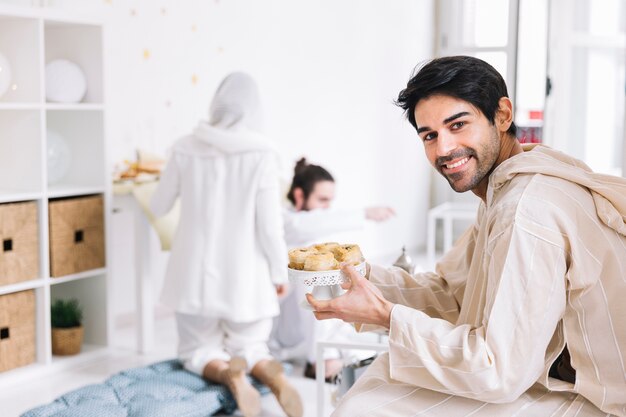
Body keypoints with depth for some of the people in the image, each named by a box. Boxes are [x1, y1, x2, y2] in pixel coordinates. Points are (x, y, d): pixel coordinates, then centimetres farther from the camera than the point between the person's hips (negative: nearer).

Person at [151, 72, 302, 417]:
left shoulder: (187, 148, -6)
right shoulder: (261, 155, -12)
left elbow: (159, 207, 7)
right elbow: (270, 227, -12)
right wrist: (279, 274, 4)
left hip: (197, 273, 0)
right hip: (245, 276, 0)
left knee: (198, 350, 18)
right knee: (250, 348, 21)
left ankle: (226, 372, -17)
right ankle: (271, 374, -14)